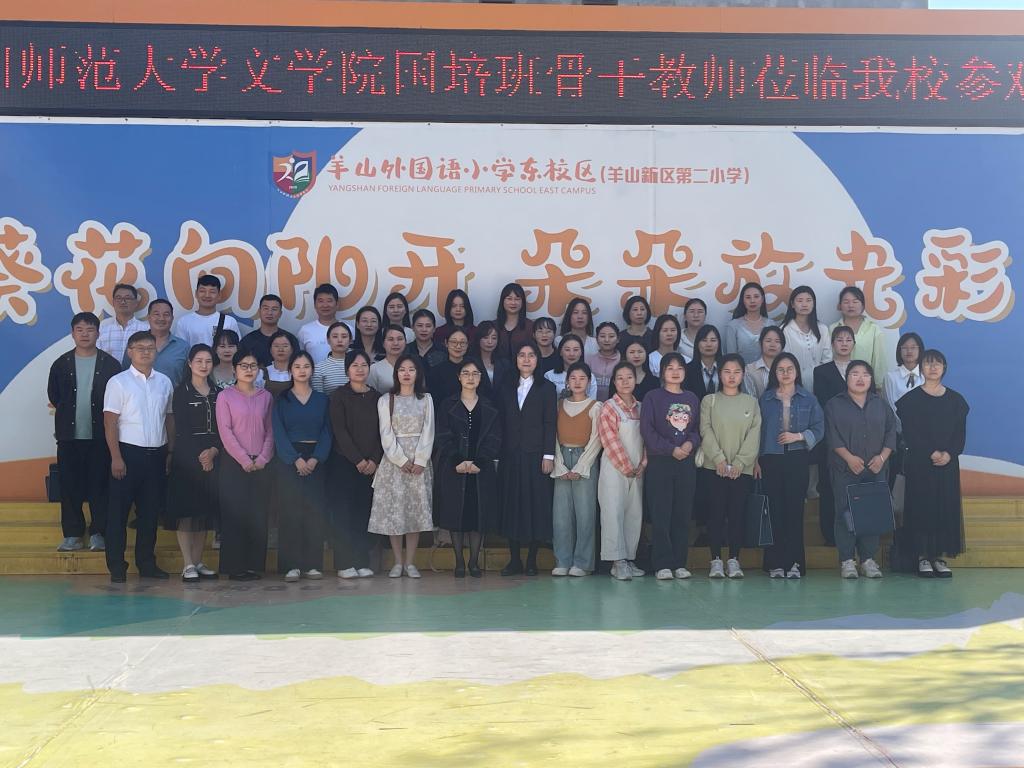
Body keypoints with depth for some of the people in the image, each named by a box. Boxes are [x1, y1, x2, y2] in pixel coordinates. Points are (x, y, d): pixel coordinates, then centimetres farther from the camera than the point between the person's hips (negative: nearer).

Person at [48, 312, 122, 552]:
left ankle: (98, 533, 12)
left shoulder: (111, 365, -2)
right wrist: (68, 412, 11)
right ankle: (72, 534, 14)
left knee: (99, 485, 2)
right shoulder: (61, 364, 4)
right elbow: (53, 397, 13)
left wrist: (101, 419, 0)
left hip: (100, 436, -2)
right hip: (69, 436, 2)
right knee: (70, 487, 5)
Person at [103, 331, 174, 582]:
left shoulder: (164, 382, 9)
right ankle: (116, 566, 9)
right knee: (119, 511, 1)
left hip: (157, 454, 4)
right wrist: (116, 458, -12)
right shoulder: (118, 382, -4)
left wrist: (171, 452, 7)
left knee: (151, 511, 10)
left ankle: (146, 563, 21)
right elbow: (110, 422, -7)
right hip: (128, 452, -4)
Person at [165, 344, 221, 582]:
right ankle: (188, 565, -3)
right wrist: (199, 455, -10)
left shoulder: (218, 393, 12)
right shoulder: (181, 392, 0)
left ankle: (199, 562, 13)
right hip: (187, 456, -4)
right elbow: (181, 428, -6)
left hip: (212, 457, 4)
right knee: (185, 509, -5)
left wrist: (213, 451, -8)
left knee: (206, 510, 6)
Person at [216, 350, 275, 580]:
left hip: (260, 464, 3)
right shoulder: (225, 396, 2)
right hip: (234, 464, -3)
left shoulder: (266, 397, 11)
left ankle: (255, 565, 9)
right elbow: (225, 432, -5)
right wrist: (244, 460, -11)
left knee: (259, 515, 2)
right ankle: (235, 566, 2)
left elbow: (270, 431, 9)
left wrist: (263, 458, -4)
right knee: (234, 514, -3)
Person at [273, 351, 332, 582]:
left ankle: (313, 564, 1)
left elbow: (326, 432, 5)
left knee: (315, 509, -3)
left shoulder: (322, 400, 12)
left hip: (316, 459, 2)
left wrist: (315, 459, -10)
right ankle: (291, 565, -5)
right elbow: (279, 433, -1)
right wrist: (296, 459, -14)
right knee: (291, 509, -7)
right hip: (289, 459, -2)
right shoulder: (282, 400, 7)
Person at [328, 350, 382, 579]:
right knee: (343, 512, -4)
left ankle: (362, 563, 7)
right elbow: (340, 431, -7)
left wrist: (374, 460, -6)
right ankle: (344, 564, 0)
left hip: (371, 464, 3)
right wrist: (357, 460, -12)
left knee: (363, 512, 3)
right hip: (343, 463, -3)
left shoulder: (377, 397, 11)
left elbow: (382, 431, 7)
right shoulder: (339, 396, 0)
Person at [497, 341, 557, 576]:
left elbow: (550, 423, -2)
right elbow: (502, 424, 10)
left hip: (535, 455, -3)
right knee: (512, 504, 2)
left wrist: (548, 455, -10)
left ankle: (532, 560, 5)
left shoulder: (546, 388, 5)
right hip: (511, 457, 3)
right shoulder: (507, 390, 13)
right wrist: (498, 455, 2)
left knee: (536, 504, -2)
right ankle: (514, 559, 9)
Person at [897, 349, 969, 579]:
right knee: (921, 506, -4)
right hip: (919, 463, -3)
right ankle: (923, 557, 2)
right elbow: (909, 433, -7)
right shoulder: (911, 399, 0)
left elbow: (961, 433, 4)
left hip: (948, 463, 3)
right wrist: (932, 453, -16)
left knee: (947, 507, 1)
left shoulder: (956, 400, 9)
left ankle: (941, 557, 7)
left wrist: (949, 454, -12)